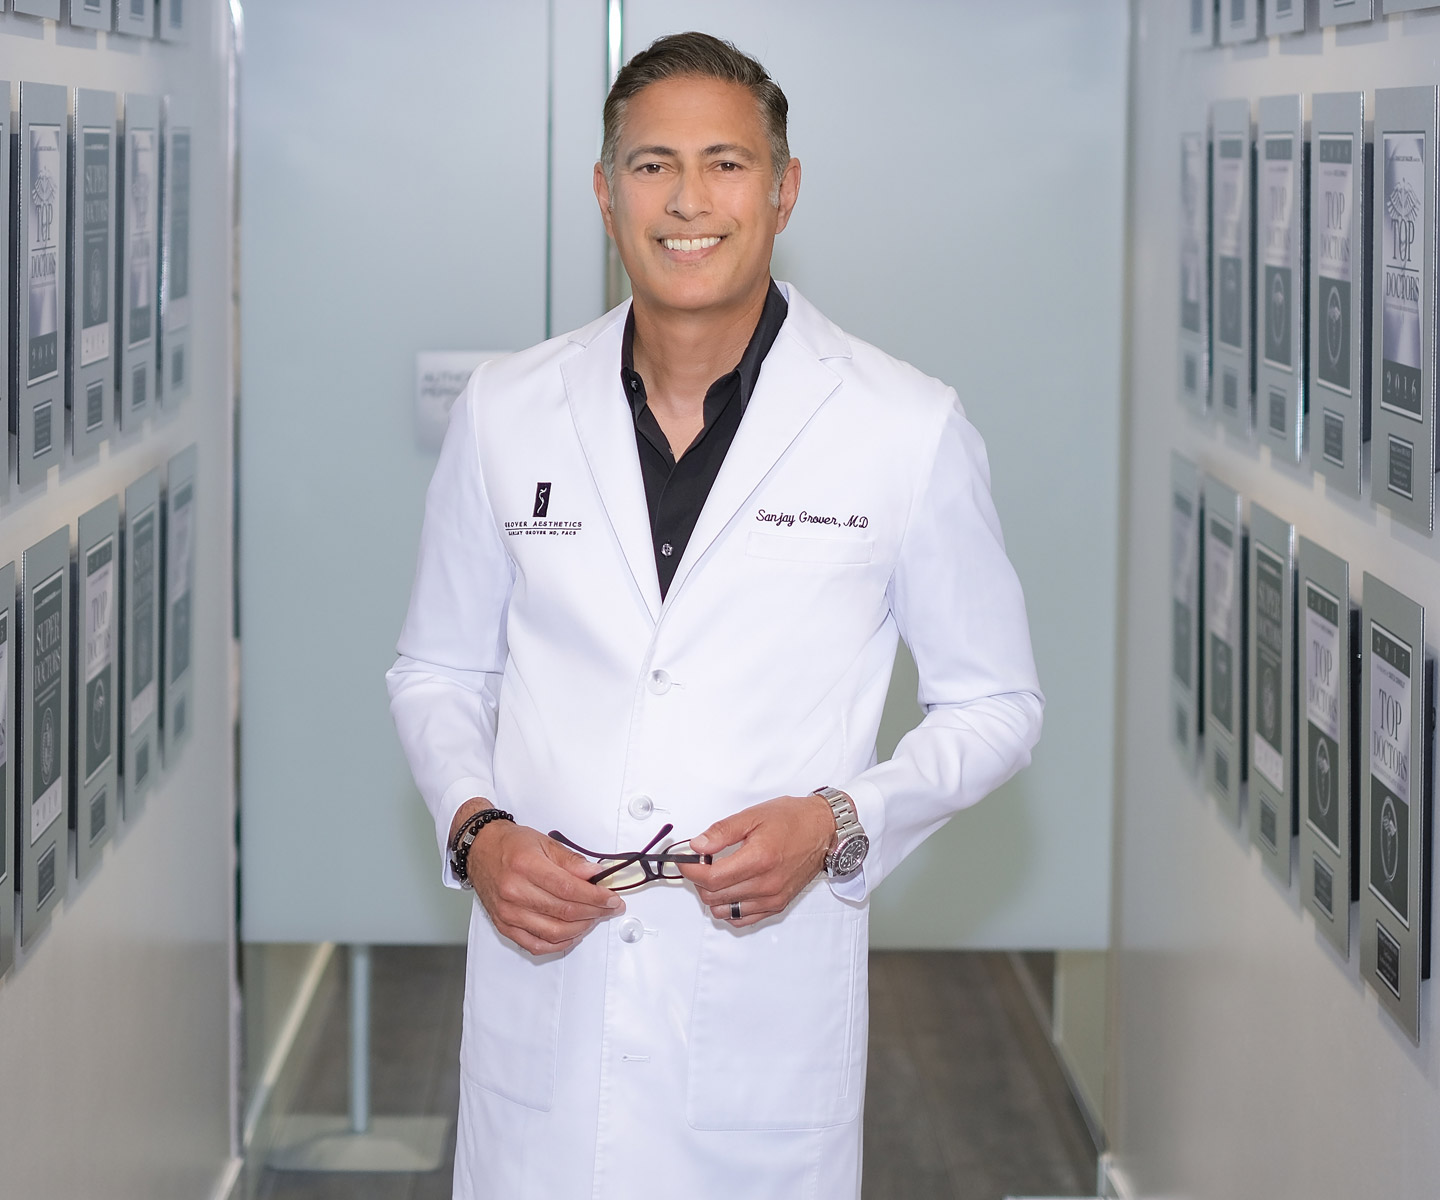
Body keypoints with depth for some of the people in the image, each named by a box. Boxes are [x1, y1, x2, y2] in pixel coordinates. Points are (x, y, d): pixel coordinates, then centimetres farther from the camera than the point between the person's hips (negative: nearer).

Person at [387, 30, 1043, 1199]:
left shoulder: (911, 429, -3)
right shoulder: (504, 411, 5)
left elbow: (995, 702, 5)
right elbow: (438, 669, 15)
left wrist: (838, 824, -12)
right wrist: (473, 827, -4)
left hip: (770, 1005, -2)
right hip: (541, 984, 2)